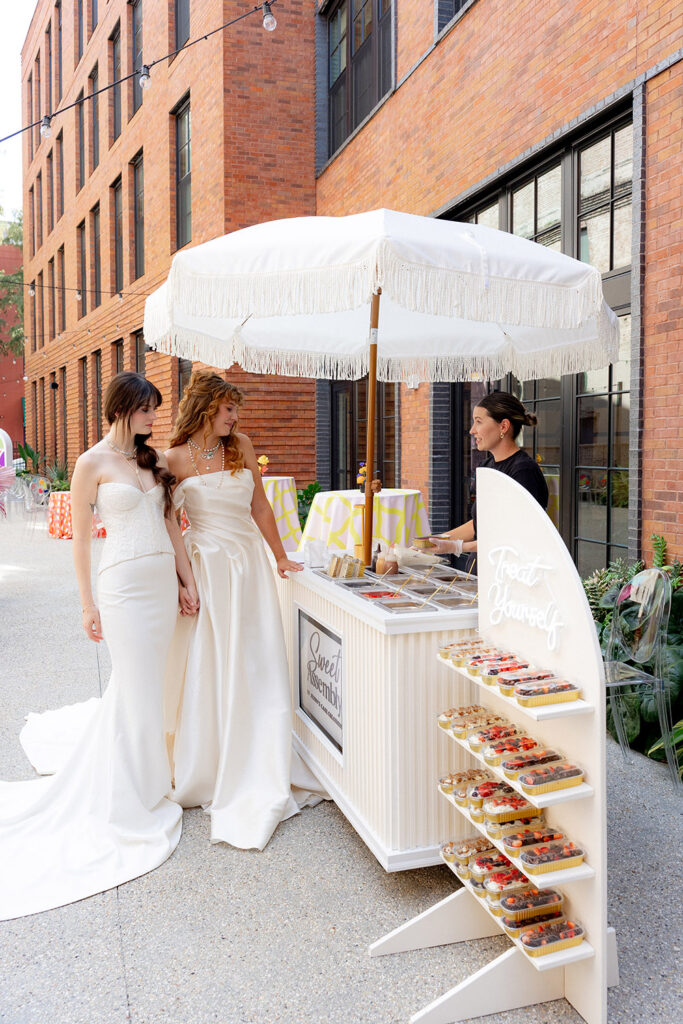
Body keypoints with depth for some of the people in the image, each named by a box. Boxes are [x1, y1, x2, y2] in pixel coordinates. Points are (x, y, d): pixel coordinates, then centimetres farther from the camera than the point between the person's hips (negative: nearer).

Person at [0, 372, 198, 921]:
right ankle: (138, 799, 16)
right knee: (140, 690, -1)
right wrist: (88, 604, -7)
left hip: (162, 580, 6)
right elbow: (81, 536, -6)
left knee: (142, 683, 15)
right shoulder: (93, 463, -7)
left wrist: (186, 580, 10)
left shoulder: (154, 459, 11)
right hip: (123, 582, -6)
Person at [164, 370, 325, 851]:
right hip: (206, 567, -4)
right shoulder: (177, 458, -4)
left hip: (248, 563, 4)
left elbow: (260, 506, 11)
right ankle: (205, 770, 21)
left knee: (254, 667, 6)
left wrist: (280, 557, 12)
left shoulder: (242, 446, 6)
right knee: (208, 670, 3)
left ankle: (254, 772, 20)